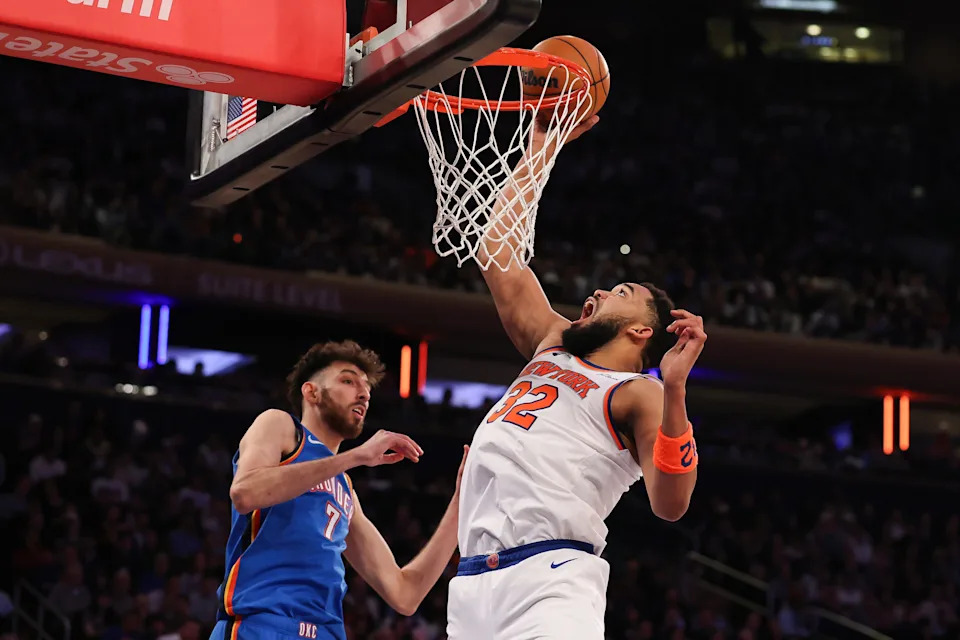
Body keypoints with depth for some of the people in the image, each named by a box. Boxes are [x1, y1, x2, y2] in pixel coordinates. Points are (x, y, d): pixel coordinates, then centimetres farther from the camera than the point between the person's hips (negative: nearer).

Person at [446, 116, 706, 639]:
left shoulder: (638, 395, 6)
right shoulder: (552, 347, 25)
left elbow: (670, 505, -11)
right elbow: (498, 244, 30)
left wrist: (675, 390, -21)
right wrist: (540, 146, 30)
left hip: (549, 579, -6)